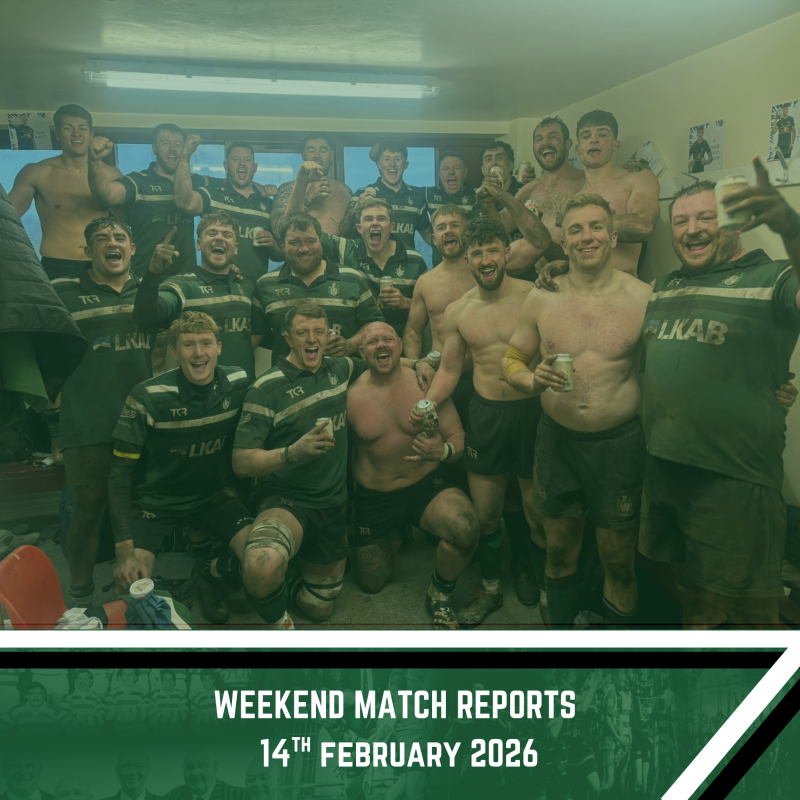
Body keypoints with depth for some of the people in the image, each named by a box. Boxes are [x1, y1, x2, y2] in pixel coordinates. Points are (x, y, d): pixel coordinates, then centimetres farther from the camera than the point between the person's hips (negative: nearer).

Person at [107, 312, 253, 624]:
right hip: (157, 501, -2)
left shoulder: (239, 384, -11)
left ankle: (208, 567, 16)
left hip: (214, 493, 3)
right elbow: (120, 473, -17)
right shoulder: (147, 397, -21)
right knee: (132, 586, -23)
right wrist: (124, 550, -22)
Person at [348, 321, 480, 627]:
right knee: (371, 584, 14)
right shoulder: (352, 395, -9)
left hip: (427, 485, -1)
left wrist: (443, 451, -30)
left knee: (465, 529, -33)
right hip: (373, 497, 2)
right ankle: (396, 534, 48)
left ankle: (440, 595, -1)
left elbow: (459, 438, -9)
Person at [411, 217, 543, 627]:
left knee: (538, 511, 7)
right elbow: (449, 369, 12)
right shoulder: (457, 311, 5)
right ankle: (491, 590, 34)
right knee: (484, 513, 12)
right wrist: (427, 402, -4)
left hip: (533, 410, -3)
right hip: (485, 413, 3)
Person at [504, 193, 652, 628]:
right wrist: (534, 381, -13)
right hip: (557, 440, 2)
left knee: (619, 563, 10)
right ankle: (560, 626, 39)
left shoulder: (644, 298, -6)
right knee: (559, 553, 17)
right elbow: (512, 362, 9)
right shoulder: (541, 300, 0)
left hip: (620, 443, -2)